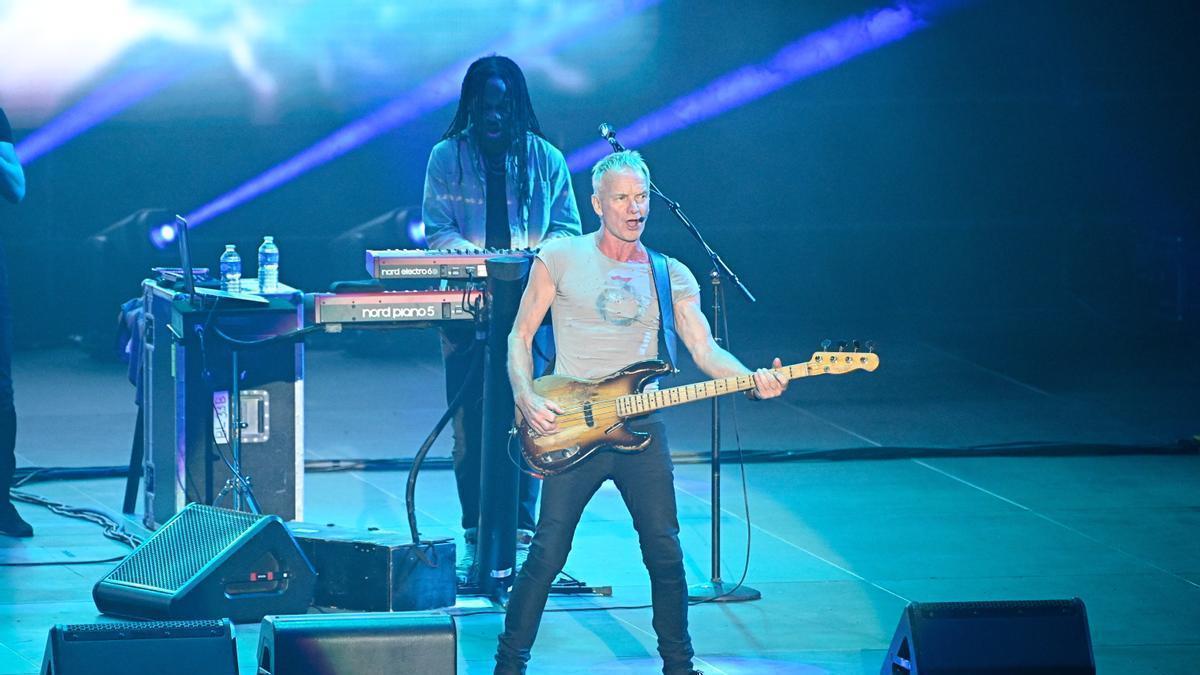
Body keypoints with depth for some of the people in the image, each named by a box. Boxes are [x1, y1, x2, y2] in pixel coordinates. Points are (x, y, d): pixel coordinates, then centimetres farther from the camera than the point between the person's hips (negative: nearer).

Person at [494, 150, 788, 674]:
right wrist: (527, 399, -11)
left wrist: (753, 381, -19)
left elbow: (704, 349, 0)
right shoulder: (560, 259, 3)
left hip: (641, 432, 2)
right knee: (547, 554, -5)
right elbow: (521, 337, 5)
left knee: (665, 555, 2)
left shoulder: (672, 276, 9)